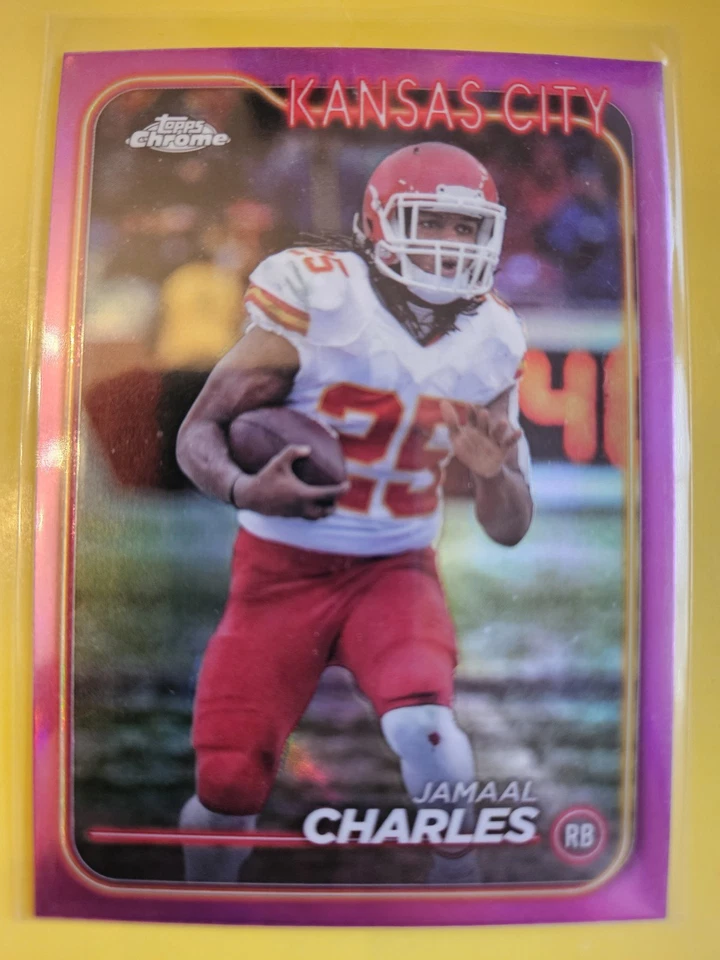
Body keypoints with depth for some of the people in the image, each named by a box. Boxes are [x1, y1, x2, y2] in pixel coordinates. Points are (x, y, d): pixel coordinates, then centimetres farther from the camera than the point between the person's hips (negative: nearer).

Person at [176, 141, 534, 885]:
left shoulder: (491, 343, -1)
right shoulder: (316, 299, -13)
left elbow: (510, 529, 3)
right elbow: (198, 433, -10)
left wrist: (492, 470, -20)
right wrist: (245, 490, -32)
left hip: (396, 570, 2)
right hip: (283, 571, -1)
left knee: (422, 724, -26)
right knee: (229, 786, -1)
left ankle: (457, 878, 6)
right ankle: (207, 885, 35)